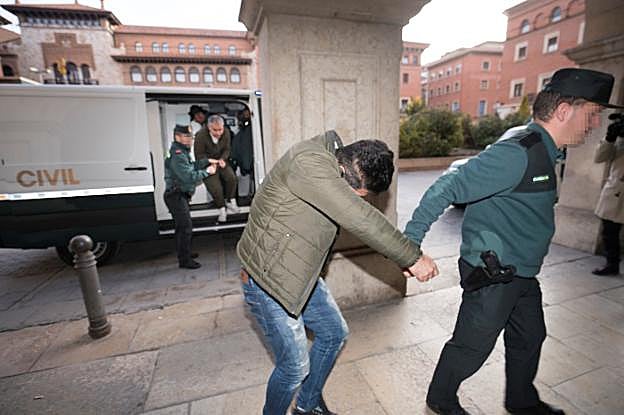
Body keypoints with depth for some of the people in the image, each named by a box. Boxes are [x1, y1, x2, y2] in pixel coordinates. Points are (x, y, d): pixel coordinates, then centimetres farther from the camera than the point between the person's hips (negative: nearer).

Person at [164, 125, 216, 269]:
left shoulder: (182, 152, 13)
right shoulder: (177, 156, -21)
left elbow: (191, 166, 15)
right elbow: (189, 177, -27)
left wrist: (207, 161, 7)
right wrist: (207, 171, -18)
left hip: (180, 196, 11)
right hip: (176, 196, -11)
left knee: (181, 227, 21)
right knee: (186, 228, -7)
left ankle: (183, 253, 35)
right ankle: (184, 260, 2)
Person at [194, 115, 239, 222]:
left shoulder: (225, 134, -9)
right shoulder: (201, 136, -21)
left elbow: (226, 150, 1)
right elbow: (199, 155, -14)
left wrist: (222, 159, -20)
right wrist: (211, 162, -31)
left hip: (221, 162, 4)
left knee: (231, 177, -22)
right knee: (216, 188, -15)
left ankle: (230, 201, -1)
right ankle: (222, 209, 7)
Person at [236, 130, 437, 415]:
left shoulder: (328, 165, 3)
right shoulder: (308, 163, -28)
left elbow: (362, 219, 8)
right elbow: (361, 220, -33)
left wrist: (406, 257, 2)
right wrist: (412, 257, -21)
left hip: (301, 275, 9)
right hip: (268, 281, -9)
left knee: (334, 333, 19)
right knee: (295, 367, 2)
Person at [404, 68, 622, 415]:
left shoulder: (543, 151, 8)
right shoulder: (518, 152, -24)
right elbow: (446, 189, -30)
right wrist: (410, 242, -31)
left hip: (521, 273, 10)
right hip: (491, 275, -10)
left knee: (530, 338, 26)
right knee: (472, 347, 8)